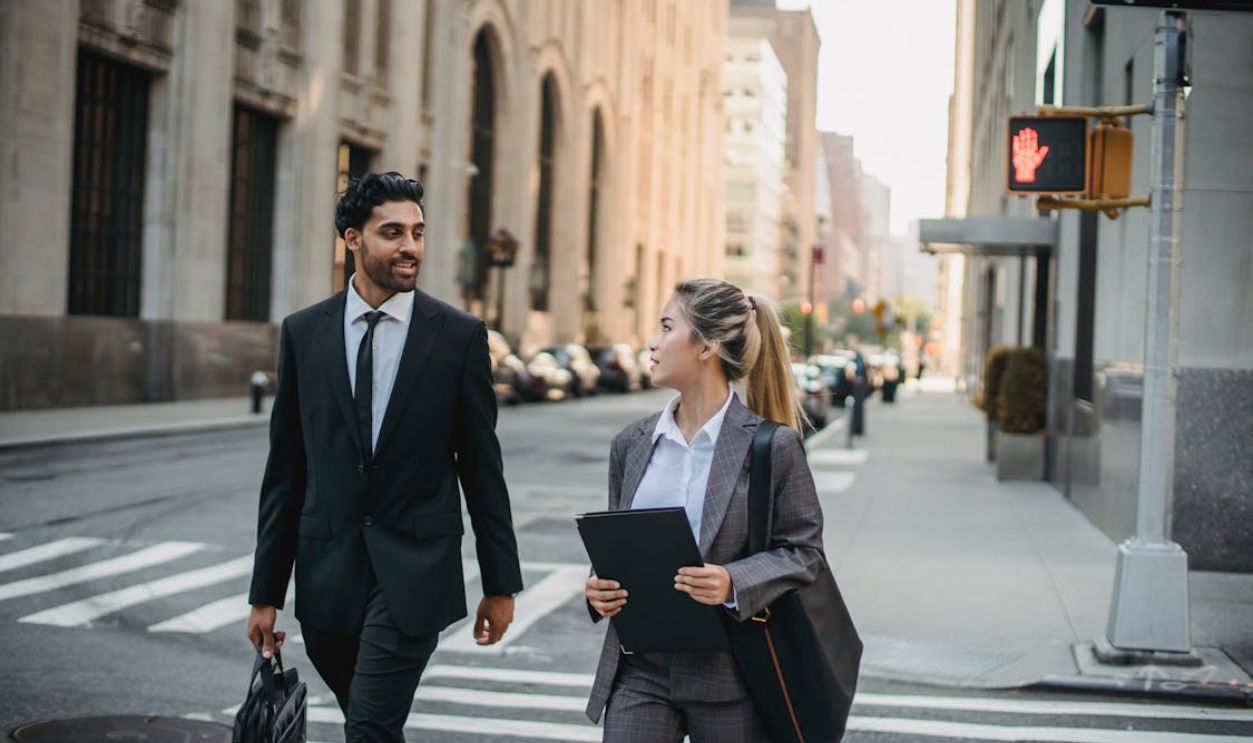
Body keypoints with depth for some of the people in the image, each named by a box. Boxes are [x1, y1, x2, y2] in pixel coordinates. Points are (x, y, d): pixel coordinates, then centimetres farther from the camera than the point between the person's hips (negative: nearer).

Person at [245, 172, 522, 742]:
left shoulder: (459, 335, -1)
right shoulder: (303, 333, 4)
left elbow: (482, 466, 2)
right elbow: (284, 471, 6)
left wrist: (500, 584, 3)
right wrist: (266, 591, 5)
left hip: (413, 571, -3)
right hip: (327, 572, 3)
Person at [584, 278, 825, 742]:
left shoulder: (773, 446, -7)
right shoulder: (632, 444, 8)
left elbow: (803, 551, -6)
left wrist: (734, 583, -23)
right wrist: (599, 589, -5)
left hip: (729, 673, -3)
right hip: (640, 669, 4)